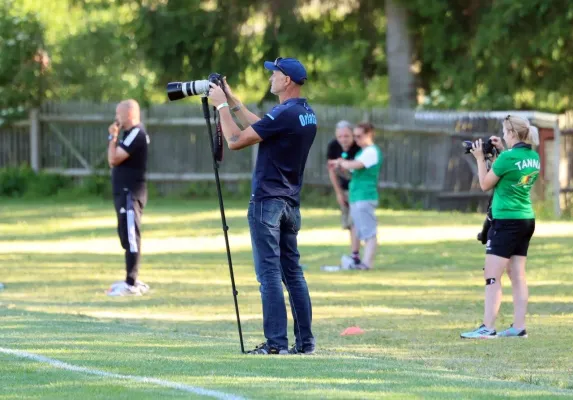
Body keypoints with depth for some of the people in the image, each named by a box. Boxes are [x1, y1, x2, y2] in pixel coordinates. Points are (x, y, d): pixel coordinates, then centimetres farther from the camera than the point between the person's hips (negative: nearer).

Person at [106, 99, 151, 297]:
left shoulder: (136, 134, -15)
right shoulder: (130, 134, 16)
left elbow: (113, 159, -20)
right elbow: (113, 161, 17)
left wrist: (113, 137, -8)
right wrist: (115, 137, 9)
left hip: (131, 193, -11)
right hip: (124, 192, 11)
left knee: (131, 237, -11)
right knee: (127, 237, 16)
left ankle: (131, 285, -13)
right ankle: (132, 280, 23)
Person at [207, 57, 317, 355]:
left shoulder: (284, 114, -18)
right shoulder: (307, 114, 11)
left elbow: (236, 140, -16)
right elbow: (259, 127, 23)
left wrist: (221, 106, -5)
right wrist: (231, 100, 23)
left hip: (268, 201, -9)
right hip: (291, 204, 9)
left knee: (269, 272, -8)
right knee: (292, 272, 11)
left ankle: (276, 343, -11)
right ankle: (305, 341, 10)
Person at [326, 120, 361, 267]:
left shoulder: (359, 147, -26)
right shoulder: (333, 146, -14)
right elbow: (331, 170, -3)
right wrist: (338, 193, -1)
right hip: (344, 188, 5)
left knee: (354, 221, -16)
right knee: (349, 223, 7)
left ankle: (355, 256, -22)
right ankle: (355, 255, 15)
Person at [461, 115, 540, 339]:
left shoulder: (508, 158, -16)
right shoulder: (534, 158, 7)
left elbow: (485, 184, -7)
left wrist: (480, 158, 3)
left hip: (506, 221, -8)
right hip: (527, 220, 8)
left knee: (492, 276, -8)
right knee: (518, 276, 10)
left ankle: (488, 328, -13)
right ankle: (519, 327, 8)